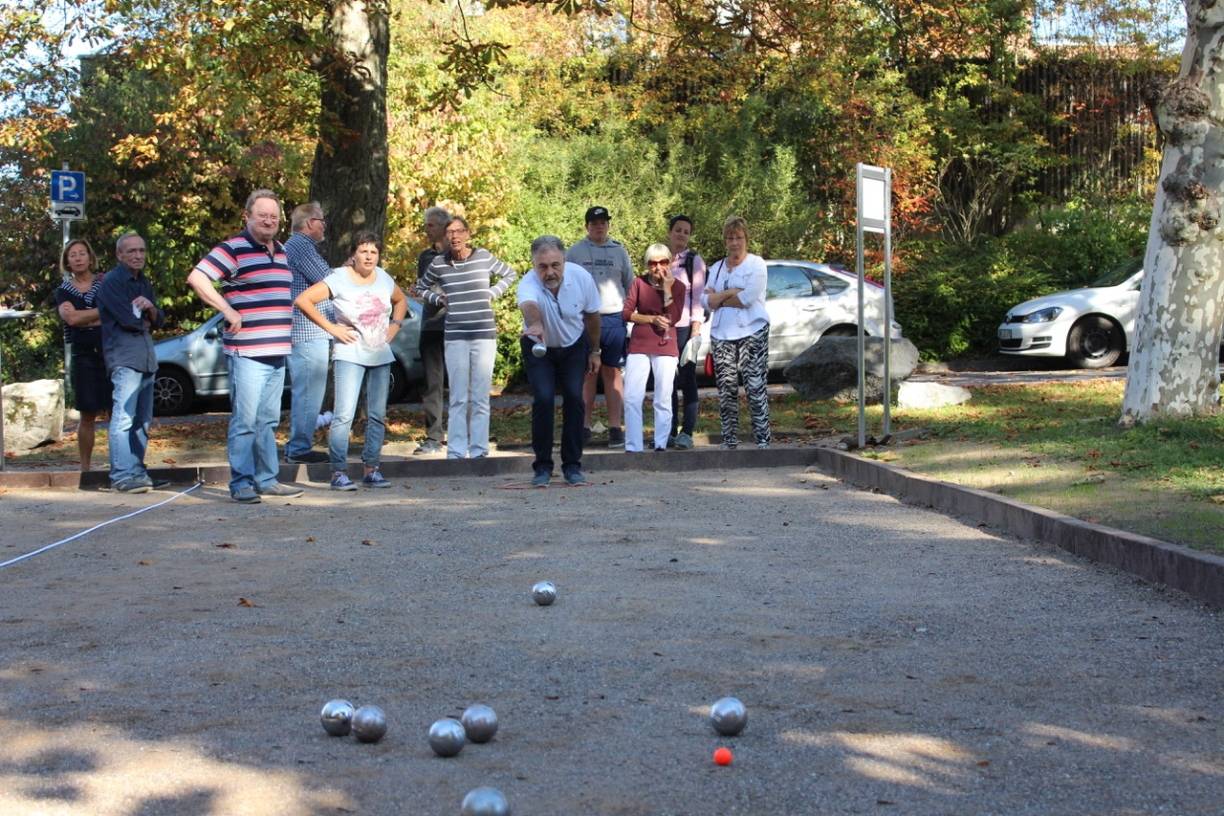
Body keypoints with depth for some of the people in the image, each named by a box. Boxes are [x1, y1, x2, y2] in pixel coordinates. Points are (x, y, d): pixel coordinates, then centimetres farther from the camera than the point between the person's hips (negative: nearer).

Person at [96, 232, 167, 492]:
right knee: (124, 417, -13)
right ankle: (122, 476, -15)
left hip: (146, 357, 9)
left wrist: (149, 308, -7)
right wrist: (144, 319, 5)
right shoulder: (112, 282, -6)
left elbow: (159, 321, 14)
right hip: (124, 356, -9)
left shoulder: (144, 283, 19)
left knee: (142, 420, 10)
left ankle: (137, 473, 16)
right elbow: (130, 320, -16)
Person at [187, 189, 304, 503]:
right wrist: (229, 312, -18)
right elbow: (196, 278, -18)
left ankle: (267, 480, 20)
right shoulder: (234, 249, -8)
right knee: (245, 421, -5)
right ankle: (241, 484, 0)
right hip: (247, 351, -8)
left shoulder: (282, 251, 17)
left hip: (277, 352, 8)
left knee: (268, 421, 13)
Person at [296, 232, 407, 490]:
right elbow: (302, 300, -14)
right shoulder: (339, 279, -10)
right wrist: (330, 327, -14)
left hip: (381, 355, 6)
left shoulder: (384, 279, 8)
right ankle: (339, 472, -9)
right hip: (350, 355, -6)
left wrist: (395, 326, 11)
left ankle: (371, 470, 15)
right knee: (344, 415, -13)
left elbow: (401, 300, 28)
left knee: (377, 416, 7)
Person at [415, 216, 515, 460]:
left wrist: (492, 293, 5)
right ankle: (456, 451, 4)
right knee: (458, 399, 0)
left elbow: (509, 274, 17)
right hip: (455, 337, 0)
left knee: (481, 398, 2)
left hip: (484, 335, 0)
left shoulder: (484, 257, 1)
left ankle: (479, 450, 7)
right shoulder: (438, 264, 3)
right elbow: (421, 287, 20)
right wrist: (438, 299, 4)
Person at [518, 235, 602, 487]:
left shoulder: (581, 277, -22)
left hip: (574, 346, 2)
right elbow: (529, 306, -58)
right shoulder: (529, 283, -33)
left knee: (574, 398, -8)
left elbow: (592, 315, -4)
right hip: (538, 347, -2)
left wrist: (594, 351, 5)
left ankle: (572, 465, 5)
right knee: (543, 399, -15)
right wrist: (535, 324, -80)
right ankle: (542, 466, -2)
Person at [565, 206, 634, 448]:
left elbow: (630, 285, 16)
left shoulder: (619, 251, 12)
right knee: (587, 373, 2)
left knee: (612, 373, 1)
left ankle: (615, 427, 1)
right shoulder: (575, 252, 8)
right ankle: (584, 426, 6)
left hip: (614, 318, 1)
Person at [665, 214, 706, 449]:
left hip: (685, 326, -4)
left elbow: (698, 298, -3)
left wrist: (695, 331, -11)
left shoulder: (694, 260, 1)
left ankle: (687, 432, -2)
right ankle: (669, 431, 10)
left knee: (687, 379, -4)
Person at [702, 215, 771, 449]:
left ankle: (763, 439, -8)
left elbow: (748, 297, -12)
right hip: (722, 334, 5)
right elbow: (705, 301, 7)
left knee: (756, 387, -9)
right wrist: (730, 293, -9)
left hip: (752, 333, -5)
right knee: (726, 390, 2)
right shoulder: (717, 268, 18)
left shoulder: (756, 264, 2)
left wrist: (719, 299, -1)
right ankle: (729, 441, 7)